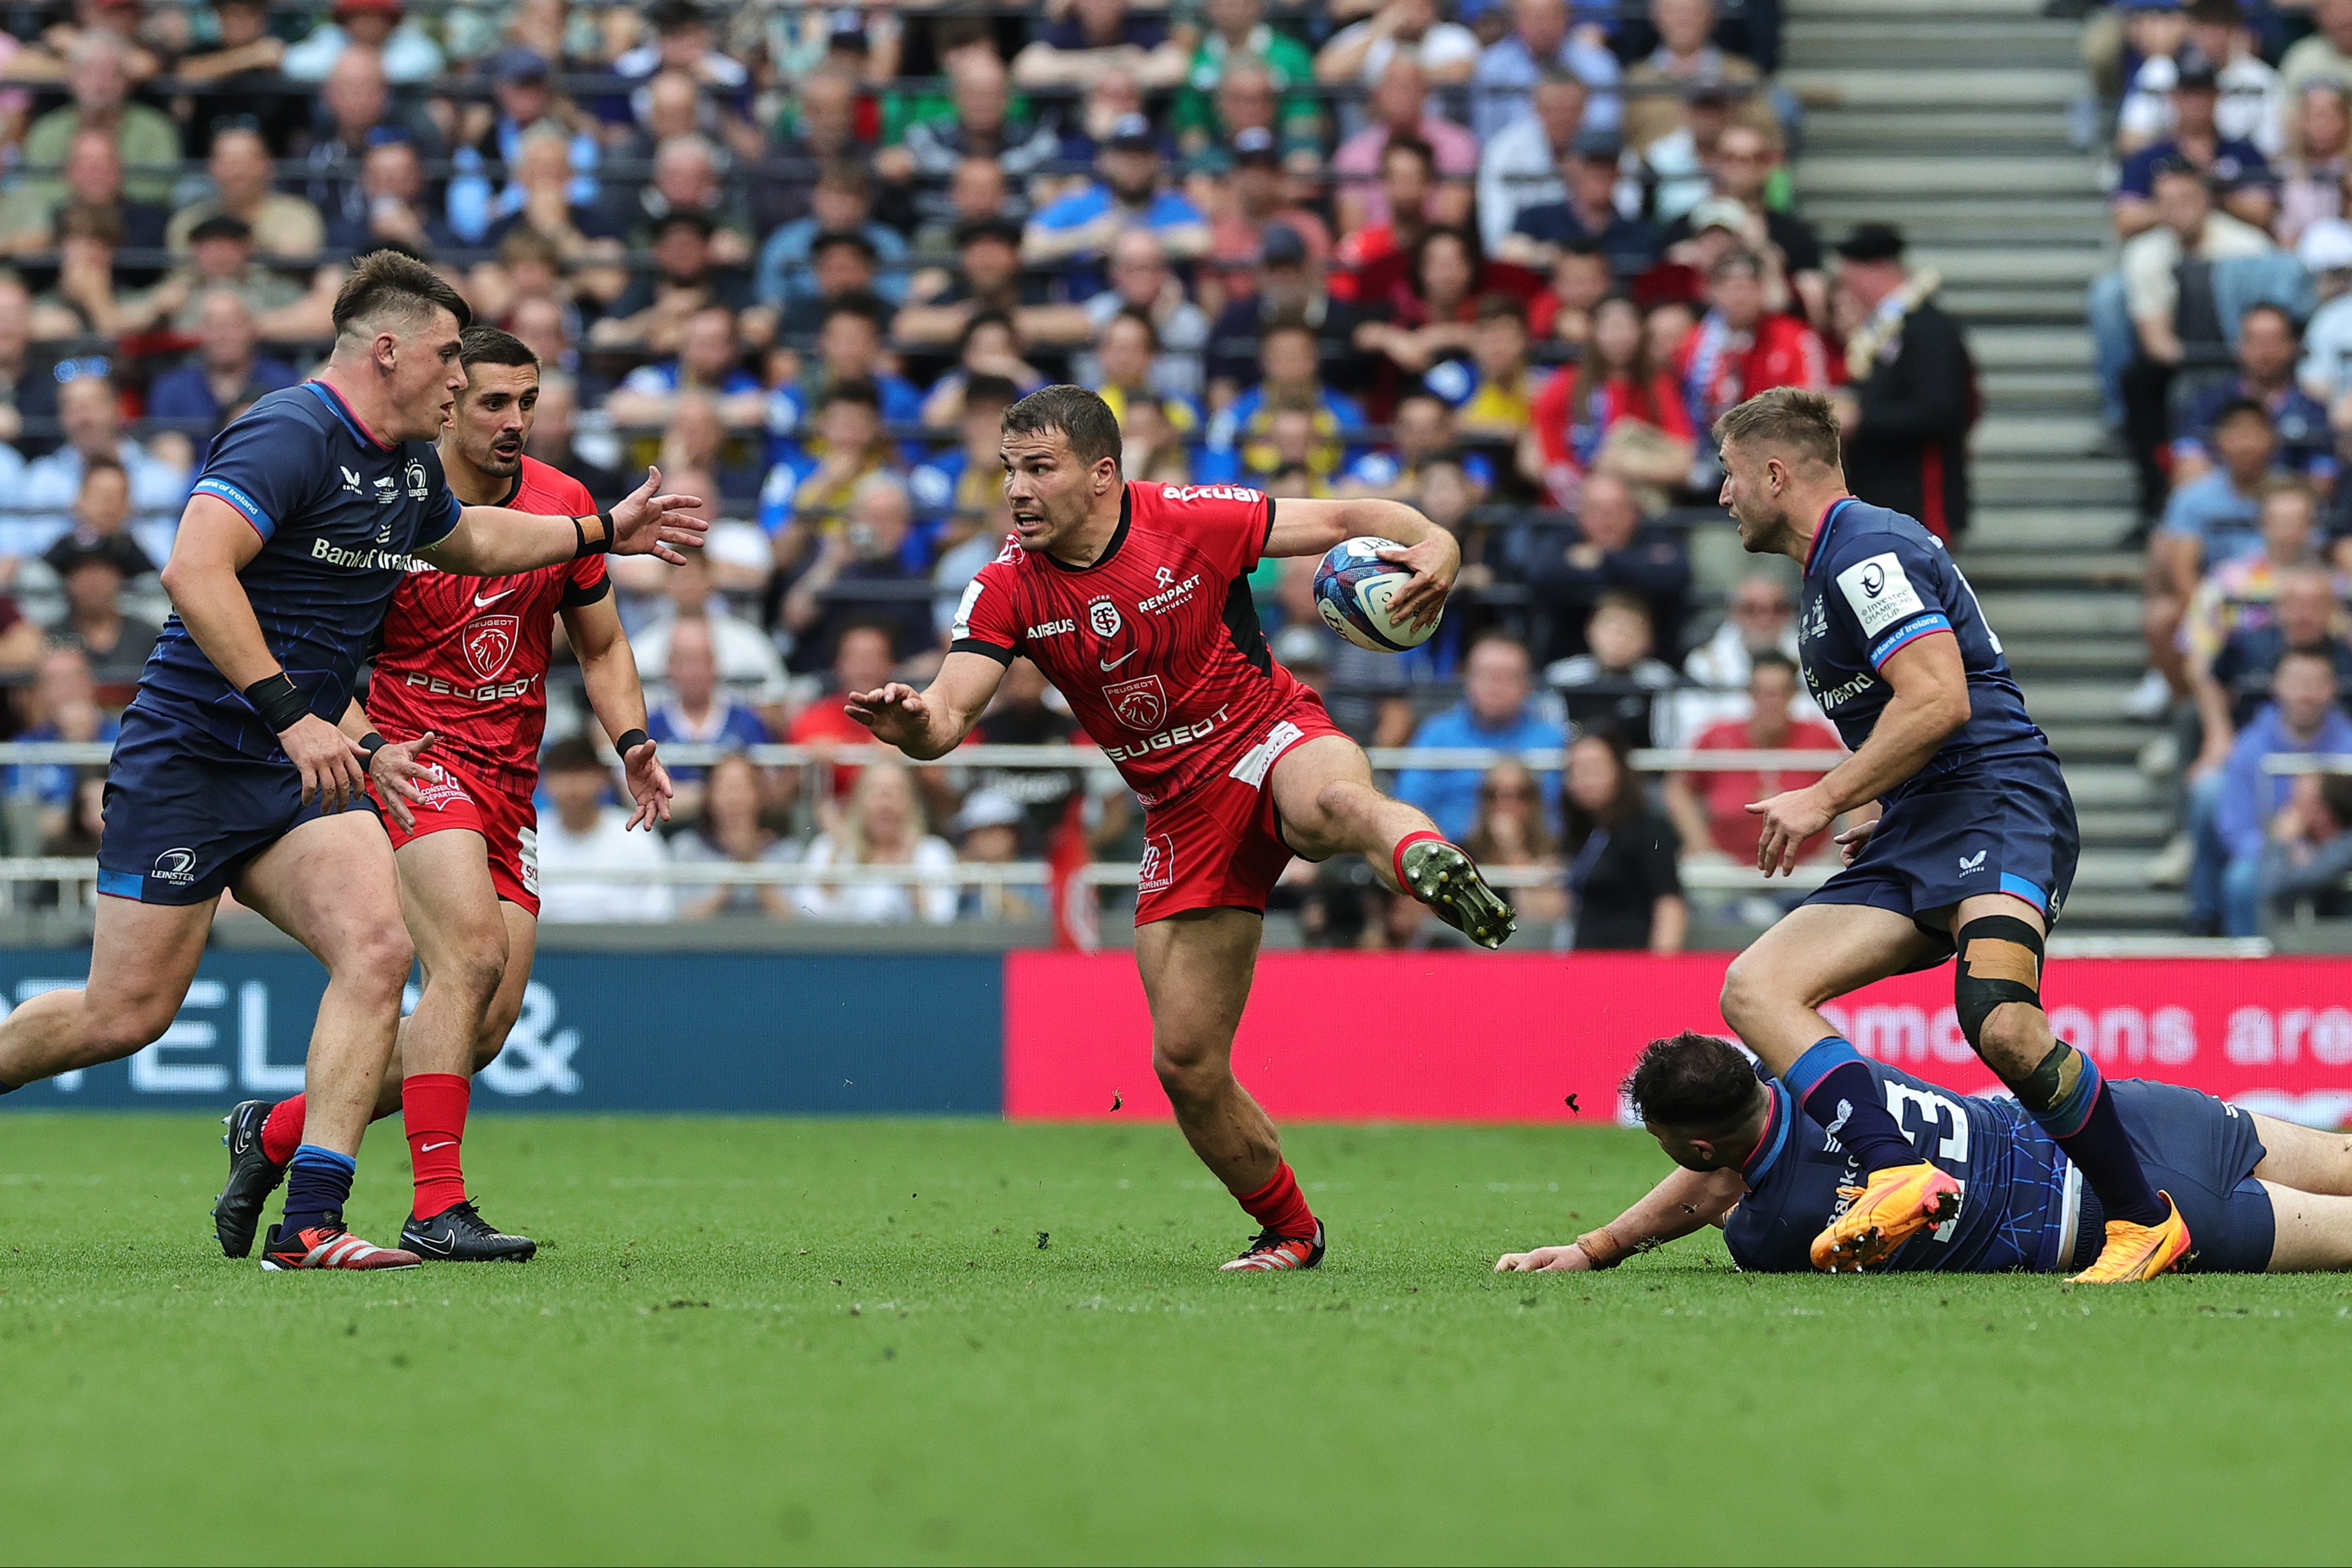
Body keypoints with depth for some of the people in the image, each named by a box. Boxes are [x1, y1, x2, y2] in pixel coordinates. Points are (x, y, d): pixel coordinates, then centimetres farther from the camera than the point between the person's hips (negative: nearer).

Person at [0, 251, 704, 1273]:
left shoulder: (410, 466, 12)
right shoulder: (290, 436, -17)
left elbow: (462, 539, 37)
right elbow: (194, 569, -31)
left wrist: (602, 531, 32)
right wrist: (292, 713, -34)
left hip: (299, 777, 8)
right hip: (188, 762, -8)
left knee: (376, 950, -15)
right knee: (127, 1013, -4)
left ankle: (308, 1224, -17)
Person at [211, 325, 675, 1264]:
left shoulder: (563, 506, 6)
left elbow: (600, 648, 17)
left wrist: (633, 744, 0)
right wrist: (369, 745, -21)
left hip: (508, 782, 6)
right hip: (414, 760, -6)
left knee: (486, 1028, -1)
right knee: (473, 954, -28)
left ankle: (274, 1132, 17)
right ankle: (438, 1210, -28)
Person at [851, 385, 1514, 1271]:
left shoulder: (1193, 520, -12)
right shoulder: (1007, 589, -5)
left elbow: (1345, 520, -4)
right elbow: (950, 715, -13)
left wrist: (1435, 545, -24)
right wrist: (912, 724, -38)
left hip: (1273, 738, -3)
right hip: (1183, 810, 3)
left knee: (1333, 802, -43)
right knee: (1186, 1063, 0)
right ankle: (1288, 1231, 18)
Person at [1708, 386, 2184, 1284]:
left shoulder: (1867, 548, -7)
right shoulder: (1831, 568, 25)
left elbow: (1941, 701, -18)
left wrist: (1824, 801, -12)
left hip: (1997, 805, -11)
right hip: (1916, 840, 11)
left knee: (1998, 1018, -33)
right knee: (1754, 990, -8)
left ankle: (2144, 1219, -17)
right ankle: (1897, 1177, -26)